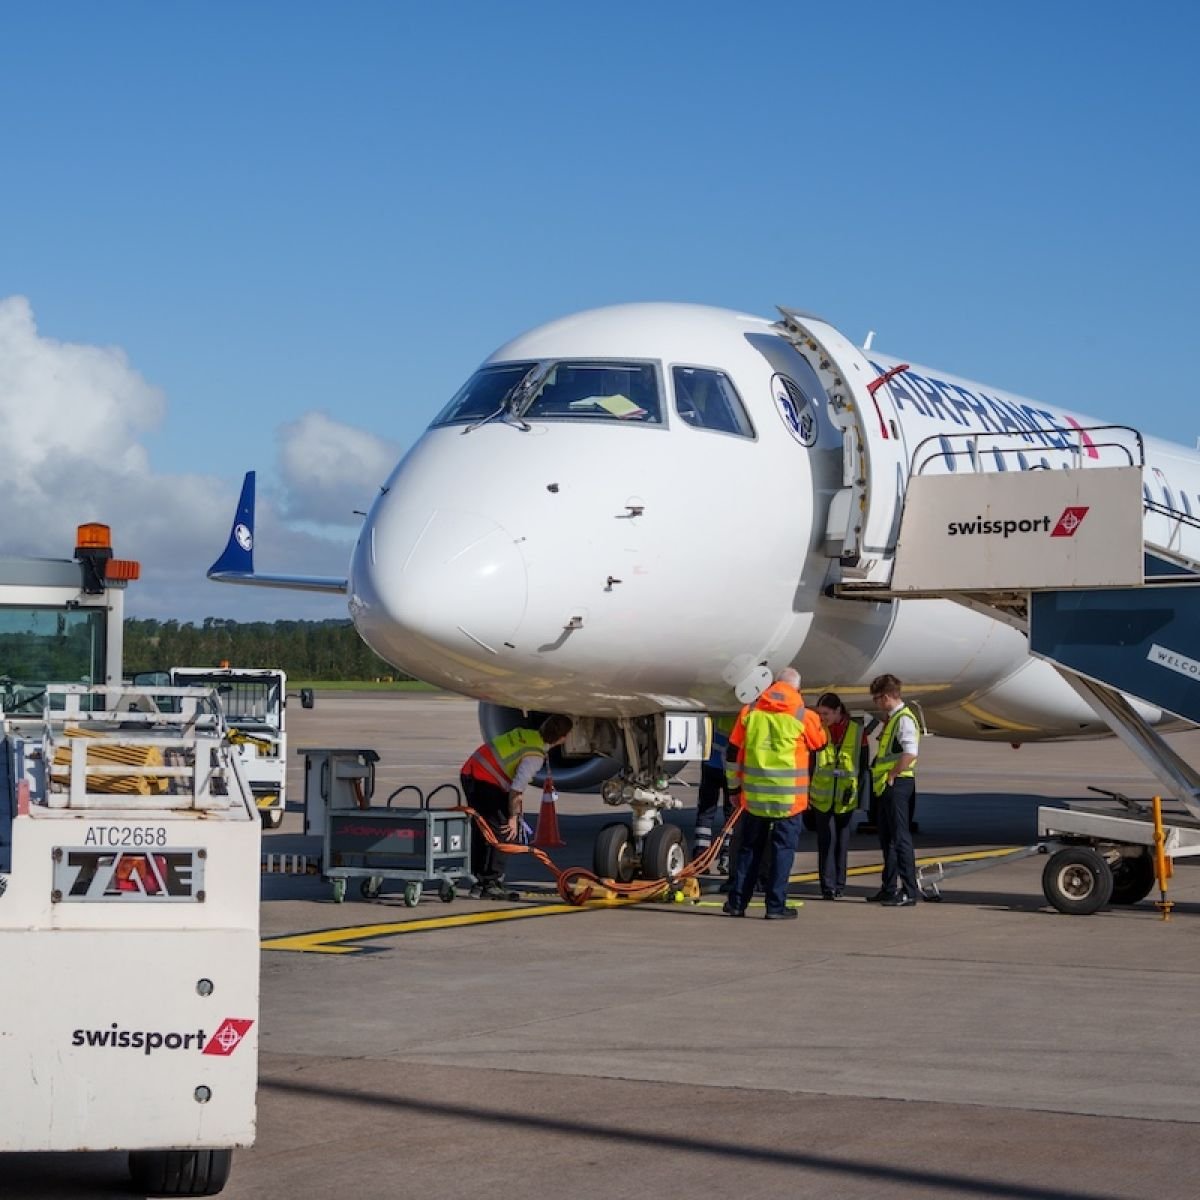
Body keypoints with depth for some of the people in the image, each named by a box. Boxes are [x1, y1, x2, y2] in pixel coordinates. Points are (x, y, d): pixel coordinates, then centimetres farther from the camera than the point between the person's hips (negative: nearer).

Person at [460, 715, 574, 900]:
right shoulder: (535, 755, -16)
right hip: (484, 781, -9)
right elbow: (517, 788, -21)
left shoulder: (526, 734, 11)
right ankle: (491, 884, -7)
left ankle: (479, 881, 21)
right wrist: (513, 817, -12)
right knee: (500, 830, -5)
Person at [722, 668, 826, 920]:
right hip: (789, 798, -3)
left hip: (753, 795, 3)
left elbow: (734, 753, 7)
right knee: (783, 849, 4)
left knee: (749, 849, 13)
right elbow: (819, 743, 14)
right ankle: (775, 905, 2)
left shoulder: (749, 712, 4)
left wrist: (734, 787, 17)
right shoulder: (804, 716, -4)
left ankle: (737, 902, 14)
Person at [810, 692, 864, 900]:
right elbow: (810, 762, 7)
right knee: (826, 838, -5)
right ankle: (828, 886, -5)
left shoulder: (856, 730, 0)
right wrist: (807, 790, 4)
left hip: (846, 797, 0)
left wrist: (862, 793, 4)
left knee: (842, 838, 7)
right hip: (822, 796, 0)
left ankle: (839, 885, 15)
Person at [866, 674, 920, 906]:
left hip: (898, 783, -10)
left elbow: (910, 753, -26)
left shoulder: (904, 719, -14)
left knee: (900, 837, -9)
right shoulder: (890, 718, 18)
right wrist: (881, 777, 15)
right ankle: (890, 888, 22)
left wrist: (892, 775, -19)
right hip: (886, 785, 10)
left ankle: (910, 891, -9)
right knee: (887, 837, 15)